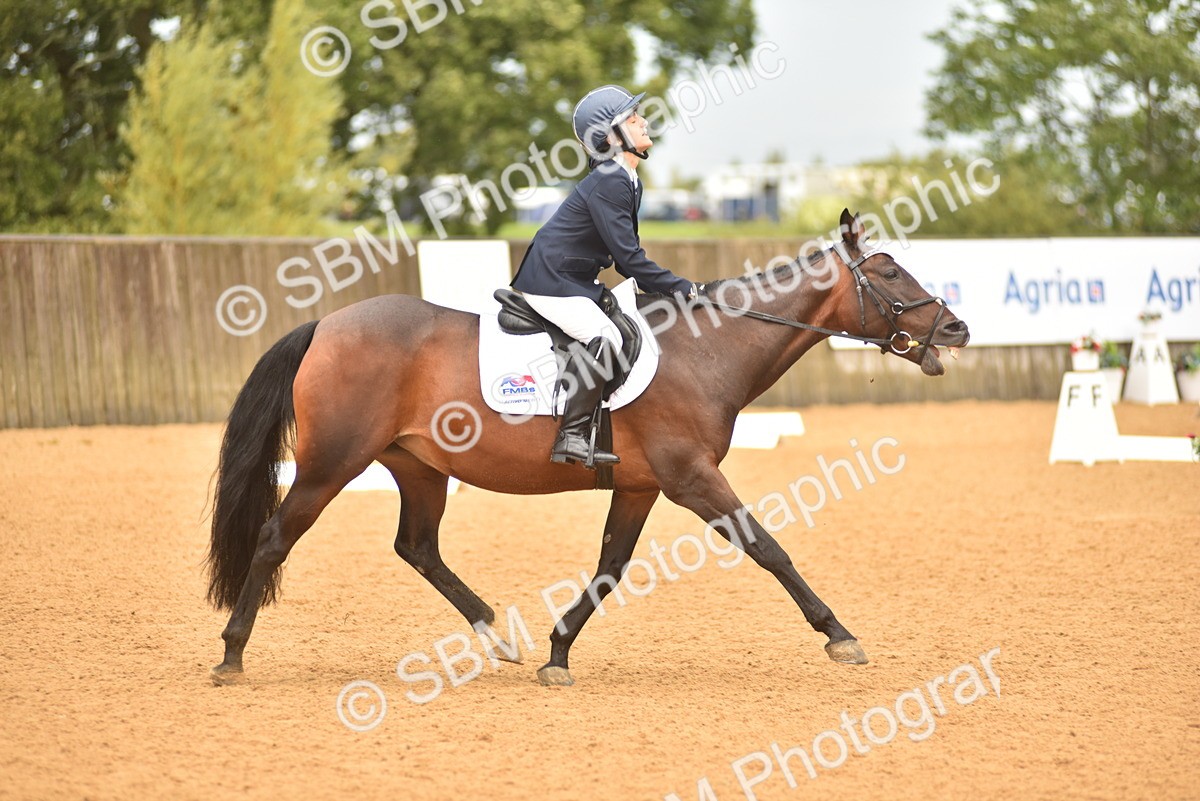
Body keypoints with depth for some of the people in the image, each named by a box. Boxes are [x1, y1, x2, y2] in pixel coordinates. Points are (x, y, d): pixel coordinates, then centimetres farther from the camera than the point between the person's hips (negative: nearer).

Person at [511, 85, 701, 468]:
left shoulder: (628, 183, 10)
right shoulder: (608, 184, -21)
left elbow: (627, 256, 17)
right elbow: (629, 259, -23)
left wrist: (669, 287, 7)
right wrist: (681, 288, -18)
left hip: (578, 284, 11)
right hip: (550, 283, -11)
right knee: (604, 338, -29)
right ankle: (570, 436, -27)